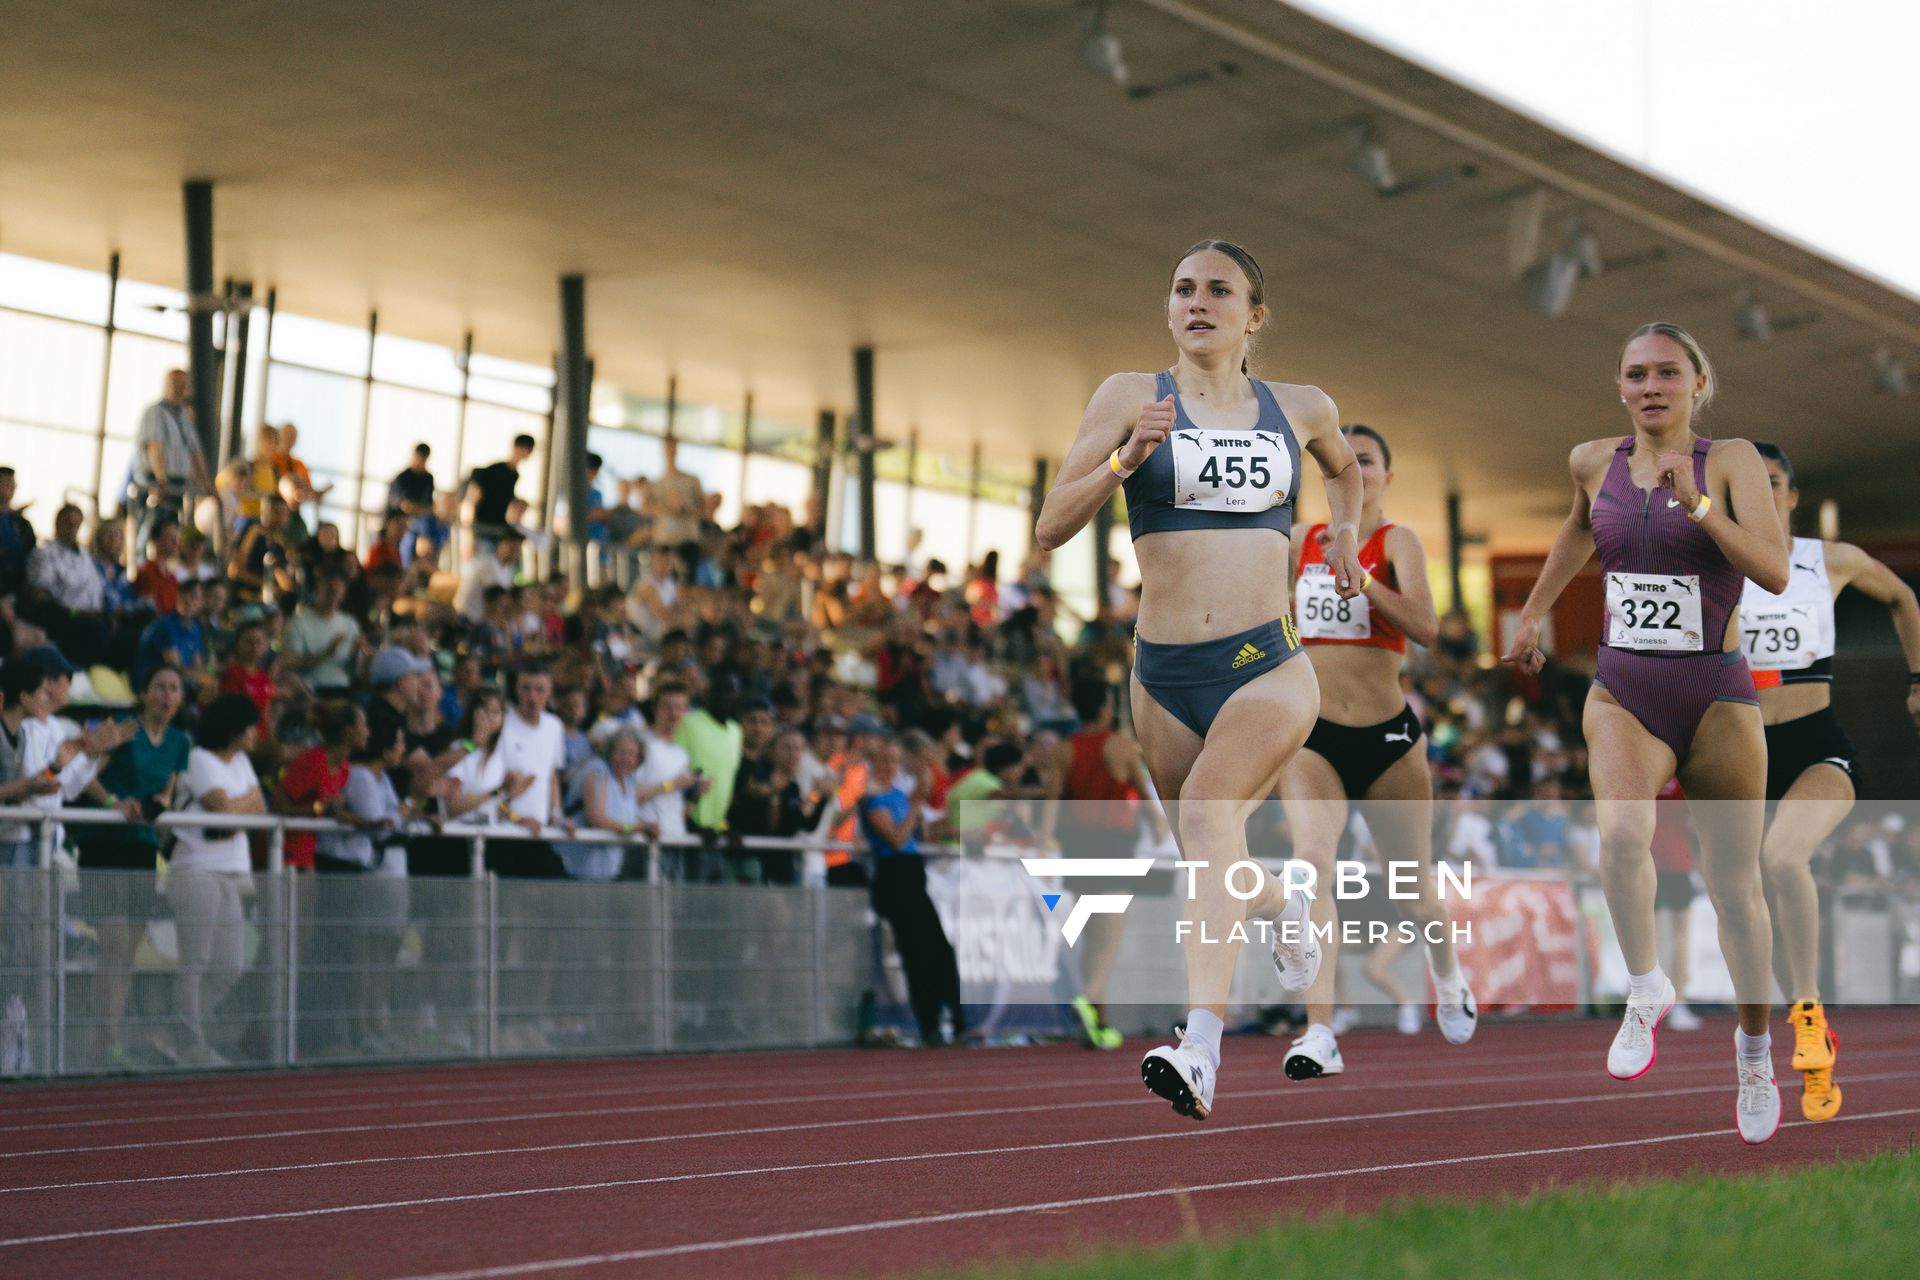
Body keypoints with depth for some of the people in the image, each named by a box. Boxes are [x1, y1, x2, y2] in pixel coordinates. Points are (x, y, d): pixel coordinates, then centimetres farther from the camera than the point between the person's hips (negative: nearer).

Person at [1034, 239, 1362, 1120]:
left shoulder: (1302, 409, 10)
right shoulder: (1131, 396, 3)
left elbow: (1346, 468, 34)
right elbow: (1052, 527, -4)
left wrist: (1345, 534, 16)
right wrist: (1124, 459, -18)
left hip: (1269, 665, -2)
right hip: (1164, 676, 2)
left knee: (1209, 810, -28)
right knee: (1219, 871, 13)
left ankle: (1201, 1048, -38)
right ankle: (1285, 910, 52)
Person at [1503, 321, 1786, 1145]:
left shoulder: (1731, 460, -5)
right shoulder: (1595, 462, 5)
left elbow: (1775, 573, -18)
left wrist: (1697, 505, -26)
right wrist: (1533, 611, 34)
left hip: (1716, 697, -1)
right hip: (1623, 691, 2)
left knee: (1735, 886, 7)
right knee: (1620, 836, -28)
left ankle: (1755, 1049, 27)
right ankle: (1646, 992, -5)